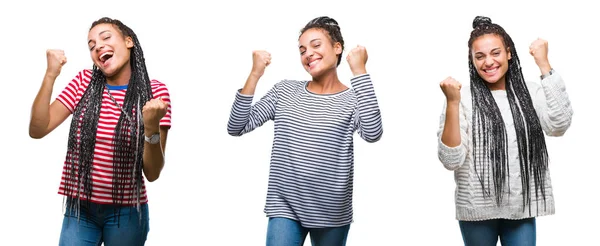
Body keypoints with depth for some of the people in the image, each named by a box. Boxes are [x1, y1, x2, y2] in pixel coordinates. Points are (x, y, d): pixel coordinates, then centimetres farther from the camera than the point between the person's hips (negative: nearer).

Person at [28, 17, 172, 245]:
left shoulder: (154, 91, -7)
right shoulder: (84, 82, 2)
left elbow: (152, 173, -9)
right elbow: (37, 130, -6)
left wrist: (151, 126, -26)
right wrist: (51, 75, -11)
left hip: (126, 212, -1)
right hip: (79, 208, 2)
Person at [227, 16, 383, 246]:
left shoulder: (353, 99, -4)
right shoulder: (285, 91, 4)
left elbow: (373, 134, -25)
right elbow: (236, 128, -1)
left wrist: (359, 71, -22)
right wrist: (255, 74, -10)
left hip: (332, 215, -1)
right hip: (285, 208, 1)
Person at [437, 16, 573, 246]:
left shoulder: (530, 93, 3)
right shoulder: (464, 99, -7)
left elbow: (559, 125, -15)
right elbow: (451, 160, -13)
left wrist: (544, 65, -12)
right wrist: (452, 104, -23)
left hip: (521, 208, 2)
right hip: (478, 210, -2)